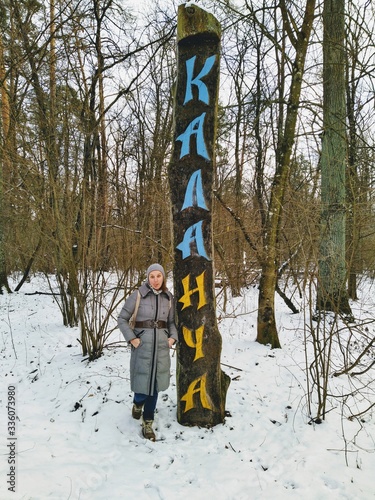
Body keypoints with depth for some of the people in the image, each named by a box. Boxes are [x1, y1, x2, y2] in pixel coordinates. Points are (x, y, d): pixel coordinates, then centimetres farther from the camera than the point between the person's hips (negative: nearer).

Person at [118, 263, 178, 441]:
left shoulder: (169, 297, 4)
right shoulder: (138, 295, -8)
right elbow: (122, 319, -3)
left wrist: (173, 337, -2)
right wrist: (131, 338, -11)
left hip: (161, 344, 3)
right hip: (142, 343, -3)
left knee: (155, 383, 8)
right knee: (143, 381, -1)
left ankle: (147, 423, 22)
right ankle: (138, 403, 36)